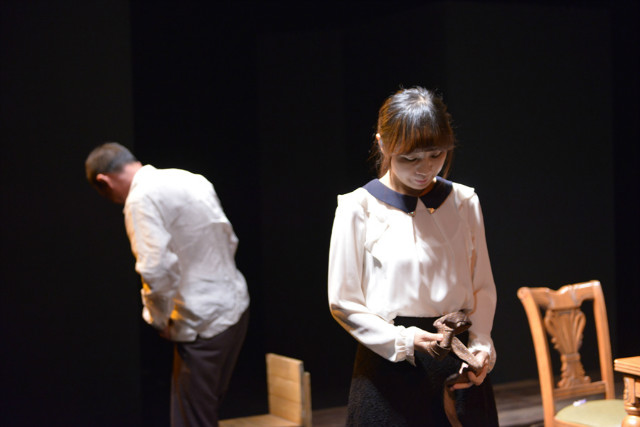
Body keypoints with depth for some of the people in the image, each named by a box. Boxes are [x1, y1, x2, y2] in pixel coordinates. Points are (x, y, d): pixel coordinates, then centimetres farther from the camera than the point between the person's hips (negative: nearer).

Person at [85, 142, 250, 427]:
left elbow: (156, 268, -23)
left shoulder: (142, 198, -15)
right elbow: (229, 240, 17)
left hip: (203, 323, -9)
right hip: (235, 305, 9)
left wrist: (159, 318, -7)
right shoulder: (191, 180, 11)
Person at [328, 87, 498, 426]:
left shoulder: (464, 202, 5)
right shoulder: (359, 209, -6)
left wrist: (481, 344, -6)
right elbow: (343, 303, -4)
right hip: (390, 368, -3)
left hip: (459, 365, 3)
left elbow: (483, 288, 10)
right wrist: (403, 341, -15)